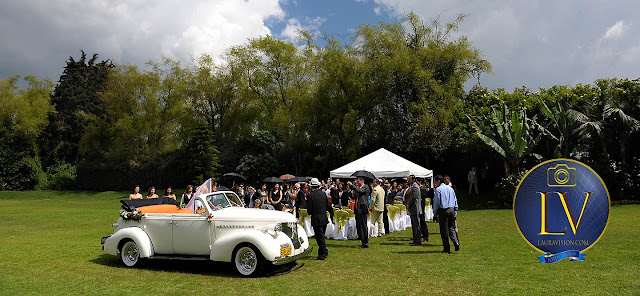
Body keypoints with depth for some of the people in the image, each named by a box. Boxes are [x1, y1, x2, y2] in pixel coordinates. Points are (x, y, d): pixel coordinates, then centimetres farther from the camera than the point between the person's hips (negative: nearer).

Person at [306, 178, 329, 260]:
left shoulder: (310, 195, -13)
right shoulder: (323, 194, 2)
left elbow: (309, 209, -11)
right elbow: (327, 205, 10)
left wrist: (310, 213, 10)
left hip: (316, 220, -6)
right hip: (324, 218, 6)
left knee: (320, 237, 1)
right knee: (321, 237, 18)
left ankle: (323, 254, 5)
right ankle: (321, 252, 26)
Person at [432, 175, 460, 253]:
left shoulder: (438, 189, -7)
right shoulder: (450, 188, 13)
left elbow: (436, 202, -8)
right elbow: (455, 200, 17)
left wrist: (435, 211, 3)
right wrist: (455, 210, 20)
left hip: (443, 211, -6)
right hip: (451, 209, 6)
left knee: (444, 230, 1)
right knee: (451, 228, 13)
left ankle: (447, 248, 4)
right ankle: (456, 243, -7)